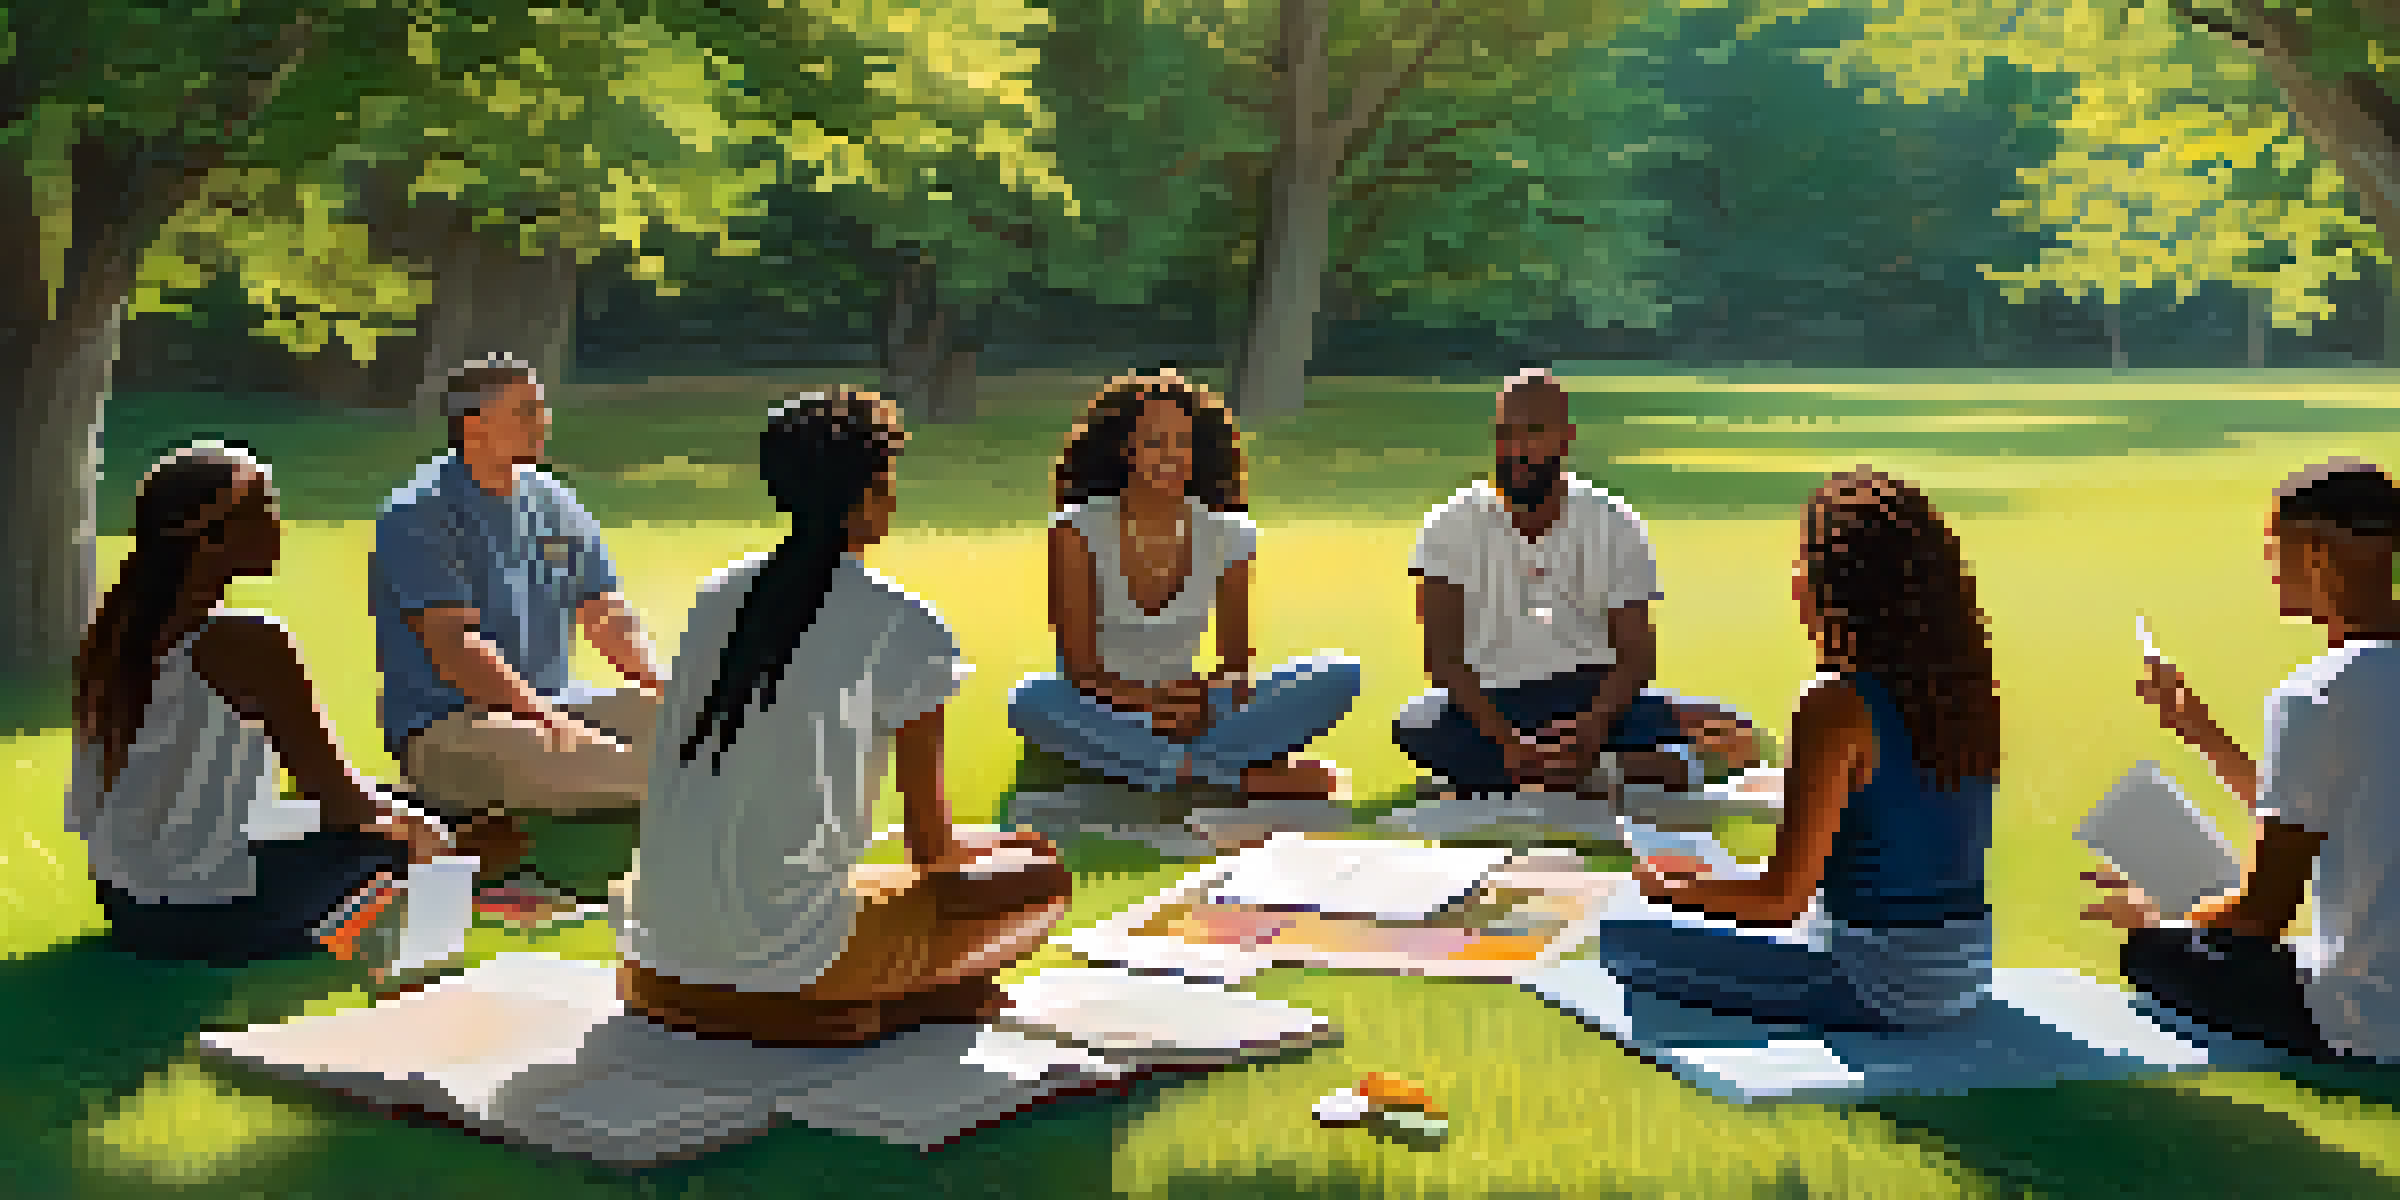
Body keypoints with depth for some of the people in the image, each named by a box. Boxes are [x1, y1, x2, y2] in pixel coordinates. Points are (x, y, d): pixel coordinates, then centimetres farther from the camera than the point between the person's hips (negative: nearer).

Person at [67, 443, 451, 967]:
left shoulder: (114, 628, 3)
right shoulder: (248, 641, -22)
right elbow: (337, 797, -17)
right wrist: (404, 822, 4)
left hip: (122, 905, 8)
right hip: (209, 918, -8)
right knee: (399, 843, 10)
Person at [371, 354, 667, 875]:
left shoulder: (555, 505, 14)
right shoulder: (418, 515, -7)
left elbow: (609, 620, 12)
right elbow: (454, 647, -17)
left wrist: (665, 689, -7)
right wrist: (548, 719, -26)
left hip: (552, 703, 7)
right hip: (446, 728, -7)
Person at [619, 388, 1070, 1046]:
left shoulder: (719, 591, 11)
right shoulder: (906, 627, -7)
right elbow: (932, 847, -1)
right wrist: (1000, 843, 23)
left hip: (663, 951, 6)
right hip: (791, 958, -5)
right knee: (1044, 878, 8)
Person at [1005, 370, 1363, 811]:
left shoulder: (1227, 535, -1)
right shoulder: (1079, 530, -8)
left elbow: (1236, 664, 0)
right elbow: (1079, 664, -12)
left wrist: (1205, 697, -23)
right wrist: (1146, 696, -30)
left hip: (1181, 709, 2)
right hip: (1098, 716, -2)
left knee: (1339, 676, -16)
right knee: (1030, 701, -39)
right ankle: (1249, 778, -32)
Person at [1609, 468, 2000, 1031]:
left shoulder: (1839, 706, -21)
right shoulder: (1967, 681, 1)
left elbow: (1782, 897, -18)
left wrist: (1672, 886, -2)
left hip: (1881, 987, -8)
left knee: (1623, 940, -1)